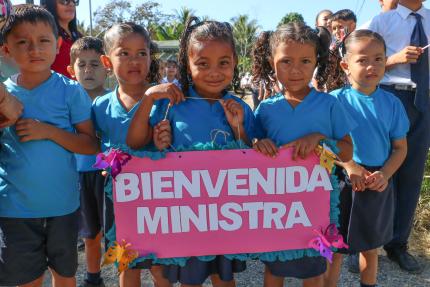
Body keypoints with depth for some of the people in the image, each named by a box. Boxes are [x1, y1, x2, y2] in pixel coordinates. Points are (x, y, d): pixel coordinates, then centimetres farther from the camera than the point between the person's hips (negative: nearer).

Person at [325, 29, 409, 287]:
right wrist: (349, 165, -21)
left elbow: (400, 147, 3)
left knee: (370, 246, 21)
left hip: (378, 185, 3)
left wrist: (386, 174, -13)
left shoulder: (392, 103, -2)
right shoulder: (336, 100, -11)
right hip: (343, 184, -3)